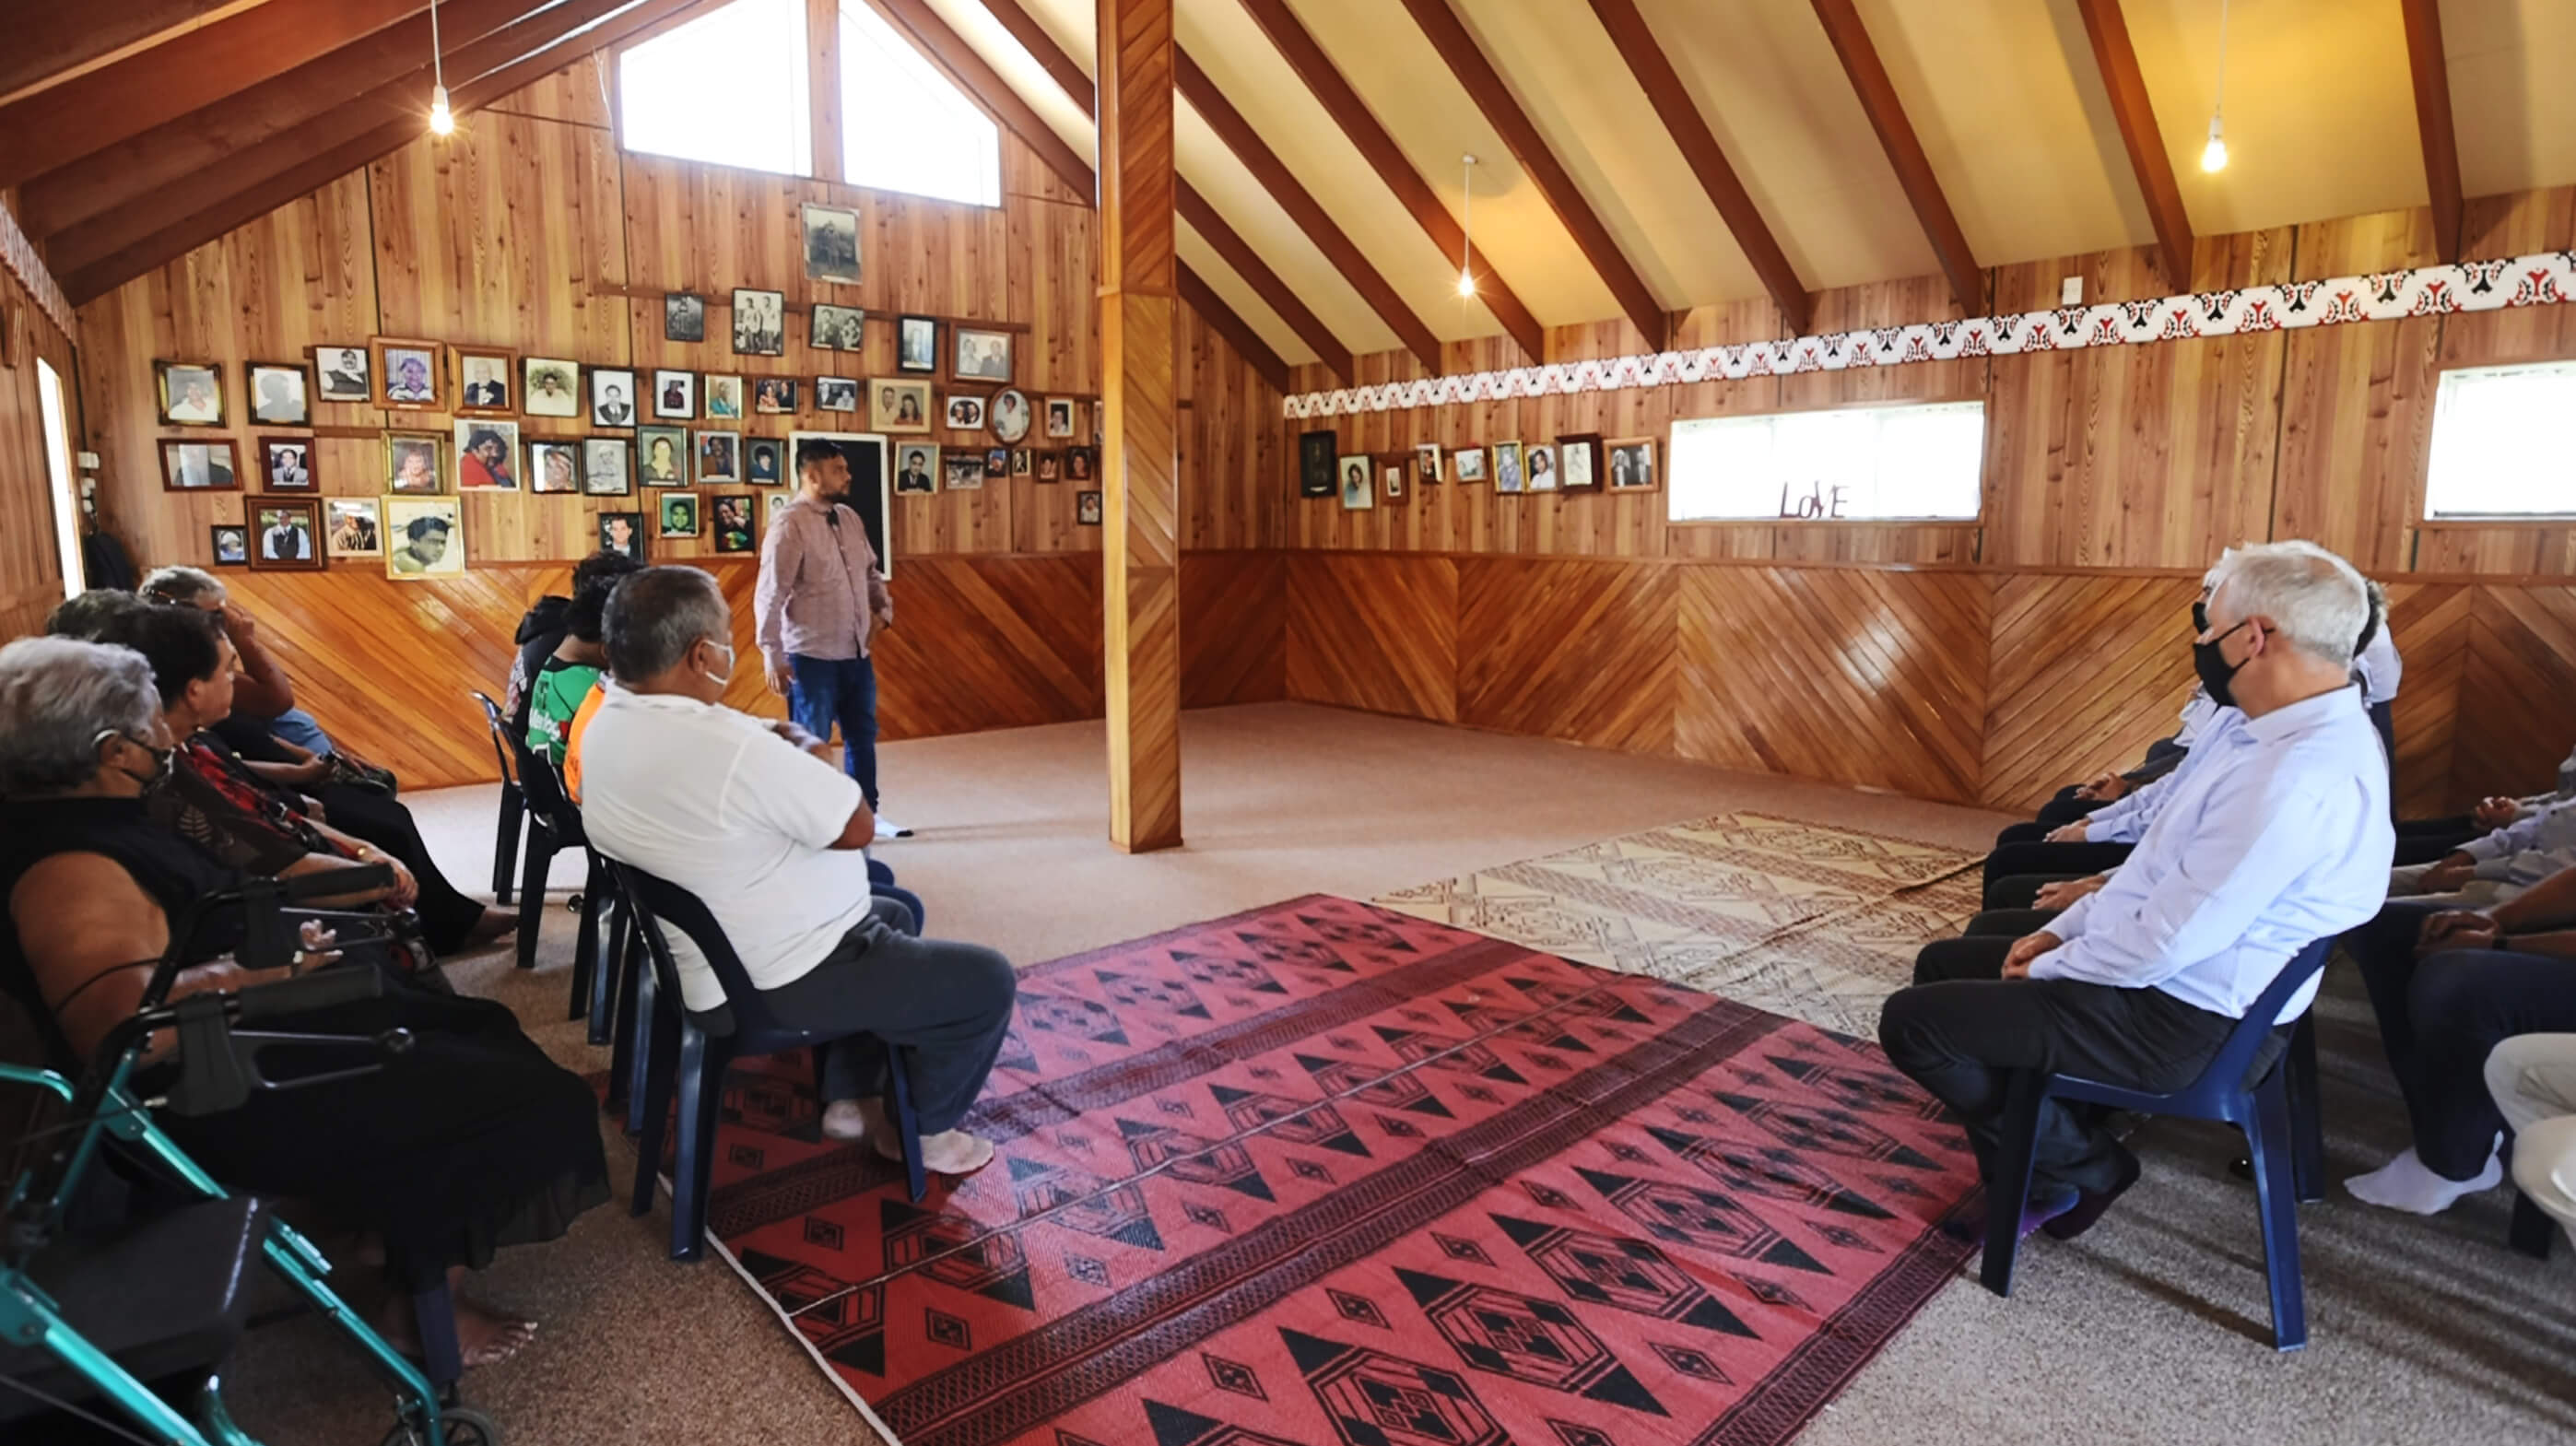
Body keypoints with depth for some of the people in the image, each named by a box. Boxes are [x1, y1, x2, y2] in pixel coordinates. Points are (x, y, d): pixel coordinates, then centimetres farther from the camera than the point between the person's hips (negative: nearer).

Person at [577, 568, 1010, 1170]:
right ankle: (925, 1130, 21)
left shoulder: (608, 722, -2)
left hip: (715, 955, 10)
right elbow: (857, 828, -22)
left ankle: (849, 1098, 33)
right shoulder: (729, 747, -33)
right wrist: (810, 754, -7)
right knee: (986, 982, 0)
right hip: (782, 981, -10)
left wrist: (785, 754, -1)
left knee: (893, 913, 31)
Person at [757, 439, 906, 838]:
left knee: (862, 736, 17)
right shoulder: (790, 526, -14)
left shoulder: (850, 519, 8)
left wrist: (883, 608, 5)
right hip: (812, 657, -7)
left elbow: (871, 572, 22)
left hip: (856, 653, 8)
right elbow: (769, 597, -16)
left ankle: (867, 814, 30)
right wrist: (772, 657, -18)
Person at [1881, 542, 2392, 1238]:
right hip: (2155, 971, 10)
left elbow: (2165, 943, -29)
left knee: (1911, 1021, -10)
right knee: (1943, 965, 16)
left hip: (2177, 1020, -10)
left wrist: (2047, 968, -12)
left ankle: (2079, 1167, 12)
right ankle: (2032, 1173, 21)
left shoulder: (2298, 779, -30)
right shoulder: (2275, 731, 3)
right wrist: (2061, 930, 7)